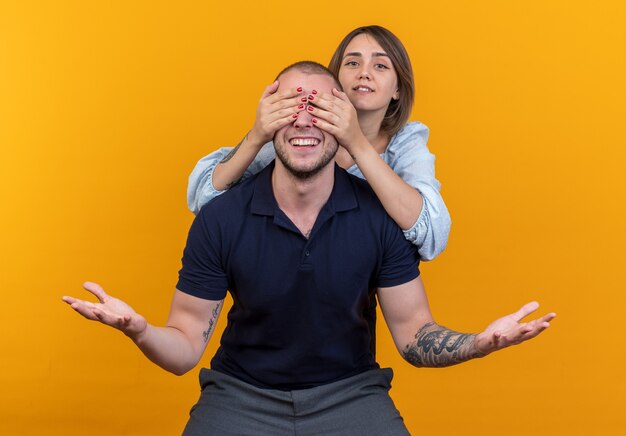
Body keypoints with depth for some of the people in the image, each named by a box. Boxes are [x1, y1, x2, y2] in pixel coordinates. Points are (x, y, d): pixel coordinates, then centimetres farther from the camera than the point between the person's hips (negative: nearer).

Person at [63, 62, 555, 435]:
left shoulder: (381, 214, -9)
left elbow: (413, 336, -4)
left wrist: (483, 342, -25)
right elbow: (185, 347, -9)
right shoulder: (220, 218, -11)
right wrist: (140, 330, -32)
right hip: (242, 394, 0)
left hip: (349, 393, 1)